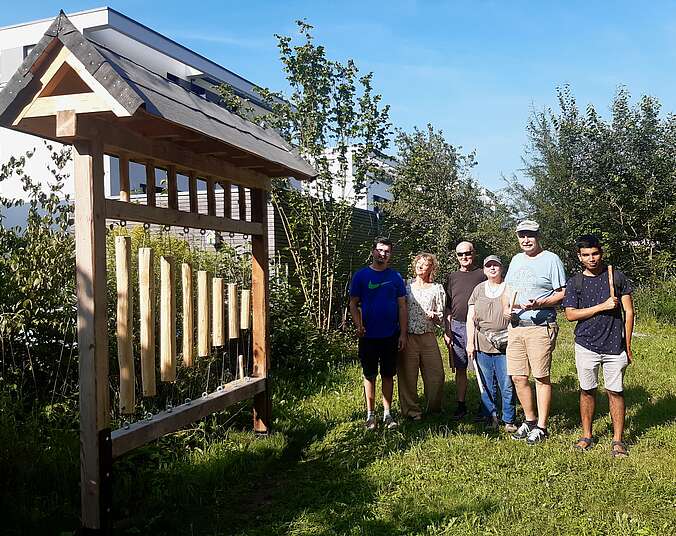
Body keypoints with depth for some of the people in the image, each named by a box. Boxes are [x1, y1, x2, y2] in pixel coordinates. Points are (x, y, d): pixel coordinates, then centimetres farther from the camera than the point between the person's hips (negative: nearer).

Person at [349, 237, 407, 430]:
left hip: (391, 335, 1)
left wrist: (403, 333, -2)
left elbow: (402, 306, 4)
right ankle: (370, 414, 15)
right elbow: (353, 303, 1)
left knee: (388, 375, 9)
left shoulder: (395, 277, 4)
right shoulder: (361, 275, 0)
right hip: (369, 335, -1)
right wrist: (358, 325, -14)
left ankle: (387, 413, 19)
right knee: (370, 375, 6)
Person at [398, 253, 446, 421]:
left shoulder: (437, 289, 9)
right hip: (408, 336, 0)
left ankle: (434, 409, 18)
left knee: (436, 374, 0)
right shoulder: (406, 286, 9)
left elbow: (441, 318, 12)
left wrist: (434, 316, -10)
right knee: (408, 375, 0)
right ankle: (412, 411, 12)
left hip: (428, 336, 1)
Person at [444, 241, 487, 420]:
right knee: (460, 369, 7)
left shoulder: (482, 275, 3)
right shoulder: (452, 277, 13)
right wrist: (447, 330, 6)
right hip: (457, 327, 3)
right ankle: (461, 406, 16)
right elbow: (447, 307, 14)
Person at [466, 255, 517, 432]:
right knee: (487, 385, 7)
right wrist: (470, 343, 4)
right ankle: (490, 418, 18)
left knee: (507, 385, -1)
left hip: (505, 346, -2)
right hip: (482, 346, 2)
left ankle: (509, 420, 12)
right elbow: (470, 318, 10)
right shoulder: (479, 289, 12)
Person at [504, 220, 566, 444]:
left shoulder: (551, 259, -3)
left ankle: (541, 427, 9)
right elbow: (508, 290, 24)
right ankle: (530, 420, 25)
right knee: (518, 378, 8)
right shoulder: (516, 260, 17)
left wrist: (538, 304, -20)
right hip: (516, 327, 6)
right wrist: (506, 307, 4)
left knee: (542, 377, -1)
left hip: (540, 327, -6)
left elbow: (562, 294, -6)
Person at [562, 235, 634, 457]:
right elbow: (570, 314, -4)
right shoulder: (574, 283, 5)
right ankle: (587, 436, 21)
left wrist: (627, 345, 1)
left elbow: (629, 311, 5)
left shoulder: (616, 277, 4)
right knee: (587, 390, 8)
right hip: (586, 345, 1)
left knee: (615, 391, 2)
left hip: (614, 345, -1)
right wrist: (602, 307, -12)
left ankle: (618, 440, 13)